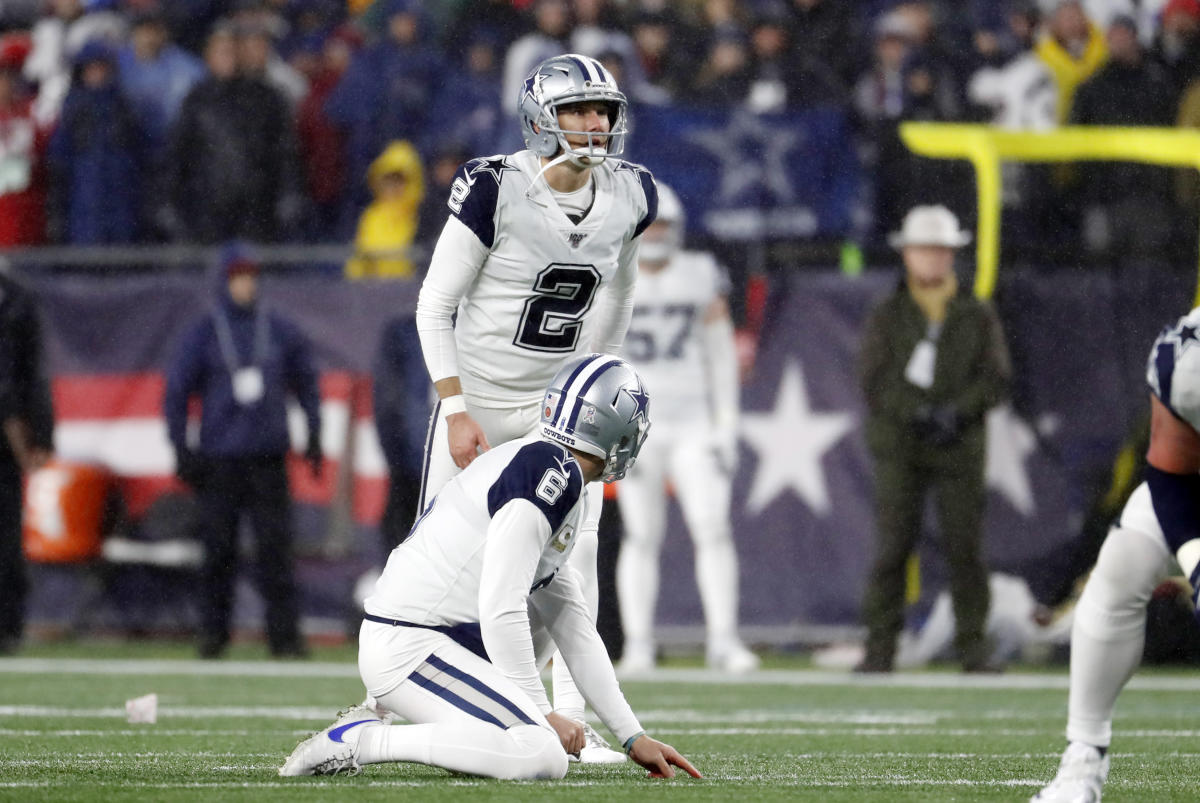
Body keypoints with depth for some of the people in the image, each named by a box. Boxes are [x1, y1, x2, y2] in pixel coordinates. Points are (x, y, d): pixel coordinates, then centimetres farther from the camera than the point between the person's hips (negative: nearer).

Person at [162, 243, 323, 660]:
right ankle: (213, 633, 9)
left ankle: (284, 634, -6)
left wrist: (314, 437, 13)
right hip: (218, 460, -1)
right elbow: (176, 391, 6)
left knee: (276, 546, -6)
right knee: (218, 549, 0)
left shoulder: (280, 330, 10)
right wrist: (181, 449, -1)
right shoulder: (203, 334, 4)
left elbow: (306, 383, 19)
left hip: (268, 457, 1)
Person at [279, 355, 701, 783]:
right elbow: (501, 611, -20)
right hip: (407, 649, -10)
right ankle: (362, 739, -15)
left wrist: (634, 737, 18)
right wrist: (541, 712, -11)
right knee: (544, 758, -20)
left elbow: (575, 631, 19)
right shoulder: (552, 471, -14)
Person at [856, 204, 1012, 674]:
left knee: (964, 546, -4)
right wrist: (919, 415, -17)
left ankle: (974, 648, 2)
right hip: (899, 446, -1)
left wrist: (957, 411, -16)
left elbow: (996, 380, 0)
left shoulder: (978, 317, 9)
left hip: (960, 446, 1)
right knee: (892, 543, -8)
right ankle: (880, 648, -6)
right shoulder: (888, 317, 7)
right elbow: (876, 383, -3)